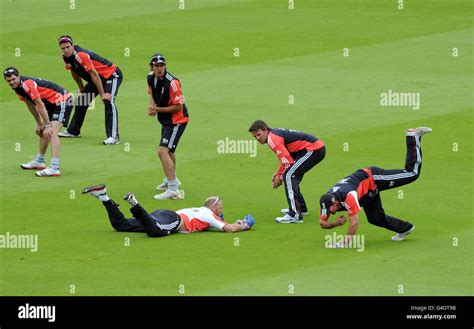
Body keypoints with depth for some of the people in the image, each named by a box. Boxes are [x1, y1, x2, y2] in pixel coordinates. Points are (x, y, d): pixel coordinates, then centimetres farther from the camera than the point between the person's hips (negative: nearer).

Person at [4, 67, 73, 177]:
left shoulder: (27, 84, -25)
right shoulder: (17, 87, 4)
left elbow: (40, 105, -25)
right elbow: (31, 105, 14)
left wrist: (48, 125, -23)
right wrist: (39, 124, 14)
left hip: (63, 100, -10)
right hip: (52, 104, 10)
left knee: (52, 132, -24)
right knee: (44, 132, 21)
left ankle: (54, 168, -34)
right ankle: (39, 162, 39)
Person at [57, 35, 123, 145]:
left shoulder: (81, 56, -30)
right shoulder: (67, 57, -3)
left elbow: (94, 74, -30)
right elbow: (75, 73, 14)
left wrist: (102, 94, -28)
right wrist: (82, 89, 19)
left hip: (112, 75, -10)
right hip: (99, 78, 10)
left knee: (109, 102, -27)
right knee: (81, 100, 16)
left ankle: (113, 136, -35)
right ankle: (73, 131, 32)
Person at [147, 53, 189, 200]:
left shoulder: (171, 82, -26)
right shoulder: (150, 78, -1)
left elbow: (178, 106, -22)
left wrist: (158, 109, -22)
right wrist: (152, 106, -2)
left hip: (177, 120, -9)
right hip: (165, 120, 9)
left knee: (163, 151, -22)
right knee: (168, 150, 28)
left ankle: (173, 189, -28)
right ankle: (171, 179, 53)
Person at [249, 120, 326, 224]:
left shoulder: (272, 139, -15)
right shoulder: (275, 133, 16)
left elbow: (288, 162, -19)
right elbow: (287, 157, 25)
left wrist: (280, 177, -5)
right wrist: (278, 173, 17)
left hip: (313, 150, -10)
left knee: (288, 176, -17)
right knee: (292, 176, 24)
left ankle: (295, 215, -23)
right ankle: (301, 208, 41)